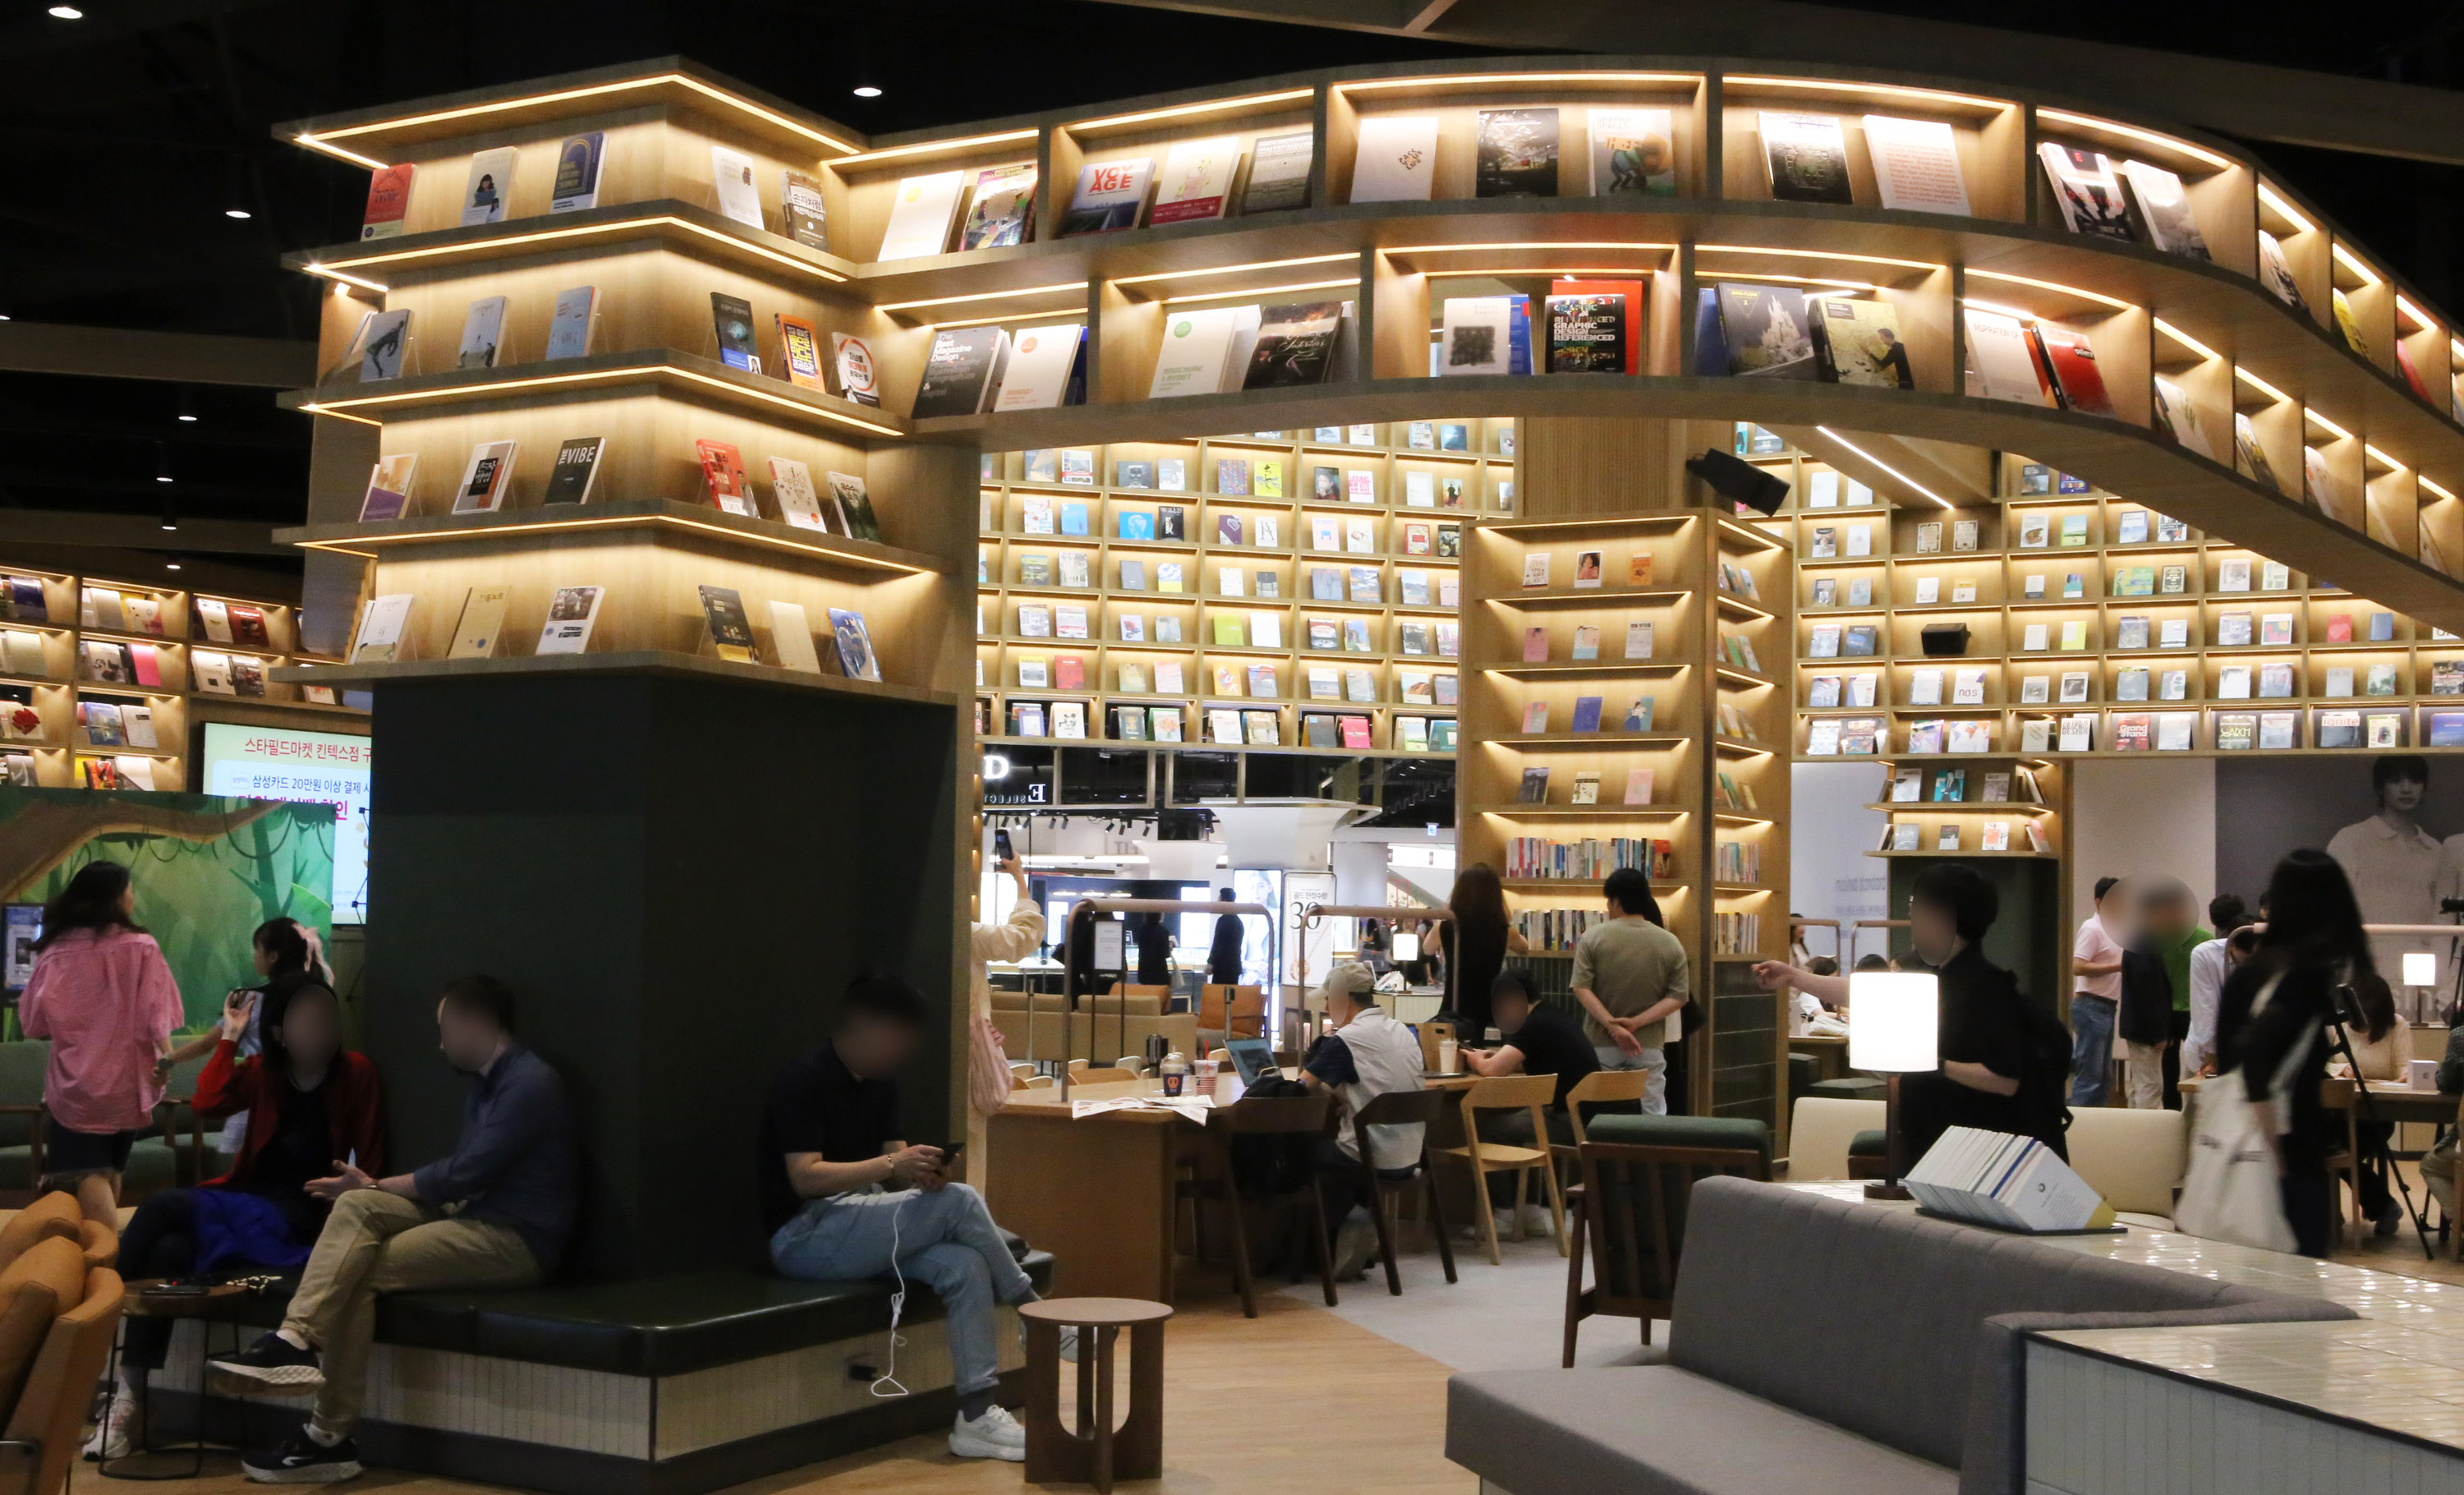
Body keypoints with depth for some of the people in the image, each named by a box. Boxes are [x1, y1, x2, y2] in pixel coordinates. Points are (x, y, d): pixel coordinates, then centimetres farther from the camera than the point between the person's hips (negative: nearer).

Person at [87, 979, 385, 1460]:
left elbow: (370, 1162, 0)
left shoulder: (356, 1073, 0)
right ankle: (130, 1399, -25)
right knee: (169, 1249, -29)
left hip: (300, 1213, -5)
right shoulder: (262, 1071, 12)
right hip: (248, 1200, 5)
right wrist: (229, 1039, -1)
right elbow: (208, 1105, -4)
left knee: (164, 1206, -26)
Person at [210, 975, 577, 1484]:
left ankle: (328, 1437, -15)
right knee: (356, 1205, -12)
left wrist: (379, 1184, -5)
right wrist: (374, 1188, 5)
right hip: (475, 1219, 9)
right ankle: (295, 1340, -27)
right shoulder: (487, 1085, 19)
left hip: (518, 1240, -9)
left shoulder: (528, 1084, -14)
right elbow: (460, 1175, 15)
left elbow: (463, 1174, -17)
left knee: (360, 1273, -19)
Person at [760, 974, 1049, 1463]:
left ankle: (975, 1417, -21)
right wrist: (894, 1164, -26)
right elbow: (804, 1178, -20)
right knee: (960, 1202, -23)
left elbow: (887, 1174, 12)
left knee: (964, 1267, -21)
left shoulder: (881, 1083, 12)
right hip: (805, 1235, -8)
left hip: (863, 1227, 8)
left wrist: (922, 1172, -12)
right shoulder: (803, 1080, -13)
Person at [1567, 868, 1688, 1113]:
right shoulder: (1670, 943, 0)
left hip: (1600, 1044, 0)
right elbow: (1677, 997, -5)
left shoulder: (1593, 937, -4)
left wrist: (1612, 1026, -17)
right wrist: (1637, 1022, -11)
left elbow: (1581, 988, -12)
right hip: (1648, 1045, 1)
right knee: (1653, 1116, 4)